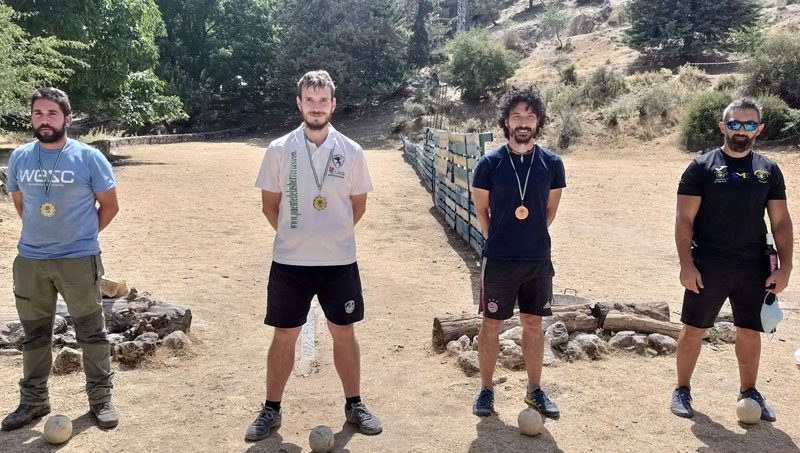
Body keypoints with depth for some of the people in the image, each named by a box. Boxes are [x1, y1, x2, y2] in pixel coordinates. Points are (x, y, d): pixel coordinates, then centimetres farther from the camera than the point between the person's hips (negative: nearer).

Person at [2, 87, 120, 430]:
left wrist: (82, 235, 4)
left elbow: (109, 205, 0)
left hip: (79, 260, -4)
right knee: (34, 334, 14)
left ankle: (101, 399, 17)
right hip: (29, 260, 4)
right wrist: (40, 234, 12)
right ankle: (34, 401, 29)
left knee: (91, 333, 4)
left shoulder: (89, 157, -8)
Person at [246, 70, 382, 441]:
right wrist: (293, 236, 7)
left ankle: (354, 405, 27)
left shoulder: (351, 152, -2)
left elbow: (358, 204, 9)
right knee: (284, 336, 8)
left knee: (344, 333, 11)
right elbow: (270, 204, 5)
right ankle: (271, 410, 24)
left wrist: (333, 234, 9)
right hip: (290, 262, -1)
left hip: (340, 261, 1)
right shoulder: (279, 150, -4)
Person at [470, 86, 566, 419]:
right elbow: (481, 211, 3)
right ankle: (486, 389, 21)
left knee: (533, 324, 12)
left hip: (538, 260, 2)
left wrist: (530, 239, 10)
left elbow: (550, 210, 9)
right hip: (498, 260, -2)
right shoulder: (490, 163, -7)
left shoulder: (551, 163, -2)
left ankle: (535, 390, 26)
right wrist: (500, 241, 6)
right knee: (491, 324, 6)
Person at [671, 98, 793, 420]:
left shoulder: (769, 170, 5)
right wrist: (686, 264, -14)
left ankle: (749, 391, 31)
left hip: (754, 268, 3)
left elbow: (781, 222, 7)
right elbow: (684, 220, -7)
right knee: (694, 329, 6)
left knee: (750, 331, 13)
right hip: (708, 266, -3)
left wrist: (785, 266, -1)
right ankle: (682, 390, 22)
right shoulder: (702, 167, -5)